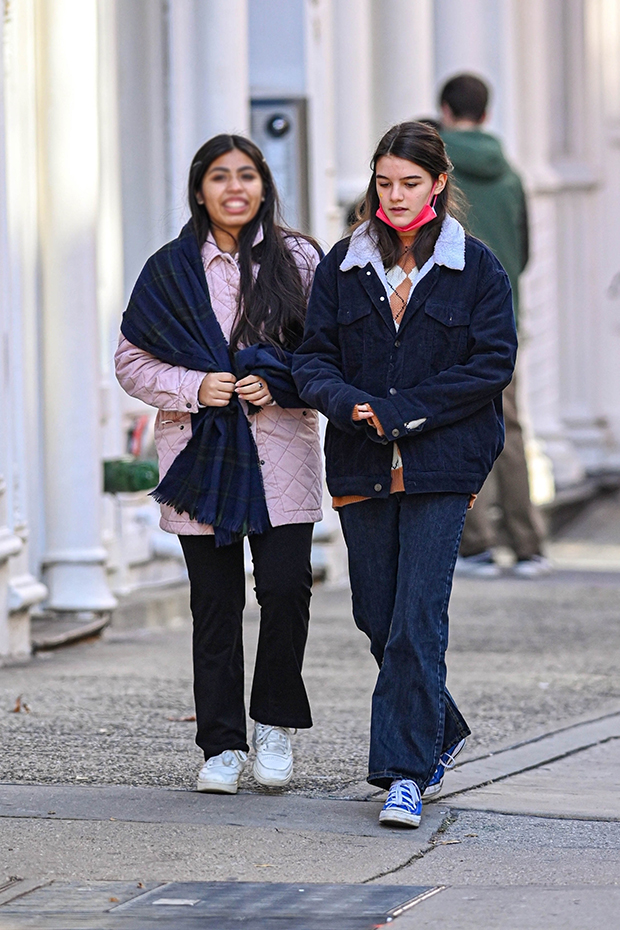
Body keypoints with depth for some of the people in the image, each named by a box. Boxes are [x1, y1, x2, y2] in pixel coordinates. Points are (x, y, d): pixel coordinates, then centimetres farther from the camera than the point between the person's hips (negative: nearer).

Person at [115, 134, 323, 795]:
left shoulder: (298, 261, 5)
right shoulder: (170, 271, 7)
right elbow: (132, 362, 8)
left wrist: (278, 386, -10)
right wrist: (194, 387, -8)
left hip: (281, 449, -1)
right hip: (201, 453, 1)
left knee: (285, 589, -10)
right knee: (215, 604, 2)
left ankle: (275, 723, 11)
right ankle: (222, 746, 10)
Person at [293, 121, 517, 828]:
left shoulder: (476, 268, 1)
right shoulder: (343, 266, 8)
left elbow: (492, 364, -6)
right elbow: (313, 358, 6)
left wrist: (398, 412, -14)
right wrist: (348, 404, -17)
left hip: (441, 466, -3)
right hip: (362, 469, 4)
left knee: (417, 620, -10)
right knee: (377, 617, 9)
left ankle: (405, 771, -7)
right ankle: (440, 732, 32)